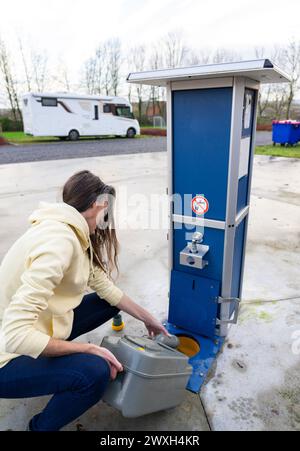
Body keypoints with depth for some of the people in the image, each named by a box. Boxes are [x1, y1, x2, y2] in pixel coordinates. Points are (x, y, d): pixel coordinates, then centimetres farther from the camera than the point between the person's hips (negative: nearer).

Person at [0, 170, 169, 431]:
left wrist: (149, 320, 14)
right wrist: (88, 349, -23)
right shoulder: (59, 240, -31)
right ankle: (41, 427, 2)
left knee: (108, 303, 9)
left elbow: (106, 288, 7)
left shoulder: (72, 234, -1)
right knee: (95, 372, -28)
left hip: (36, 331, 9)